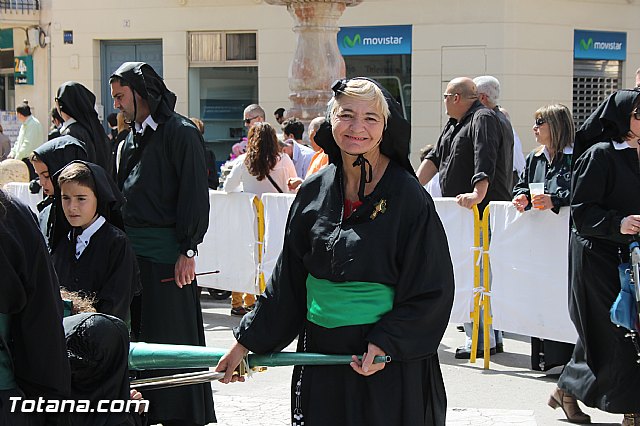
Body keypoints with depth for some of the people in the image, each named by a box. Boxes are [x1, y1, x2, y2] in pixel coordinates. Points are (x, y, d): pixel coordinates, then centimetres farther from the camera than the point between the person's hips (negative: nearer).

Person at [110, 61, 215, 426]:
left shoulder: (180, 132, -8)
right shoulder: (132, 138, 16)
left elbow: (195, 193, -13)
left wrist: (188, 250, -17)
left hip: (167, 254, -8)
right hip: (133, 251, 8)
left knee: (172, 336, -4)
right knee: (137, 336, 10)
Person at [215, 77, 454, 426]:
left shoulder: (408, 197, -9)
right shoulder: (314, 191, 4)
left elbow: (431, 291, -9)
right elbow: (287, 280, 11)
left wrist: (387, 343, -18)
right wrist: (246, 342, 9)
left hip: (387, 360, -4)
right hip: (319, 354, 4)